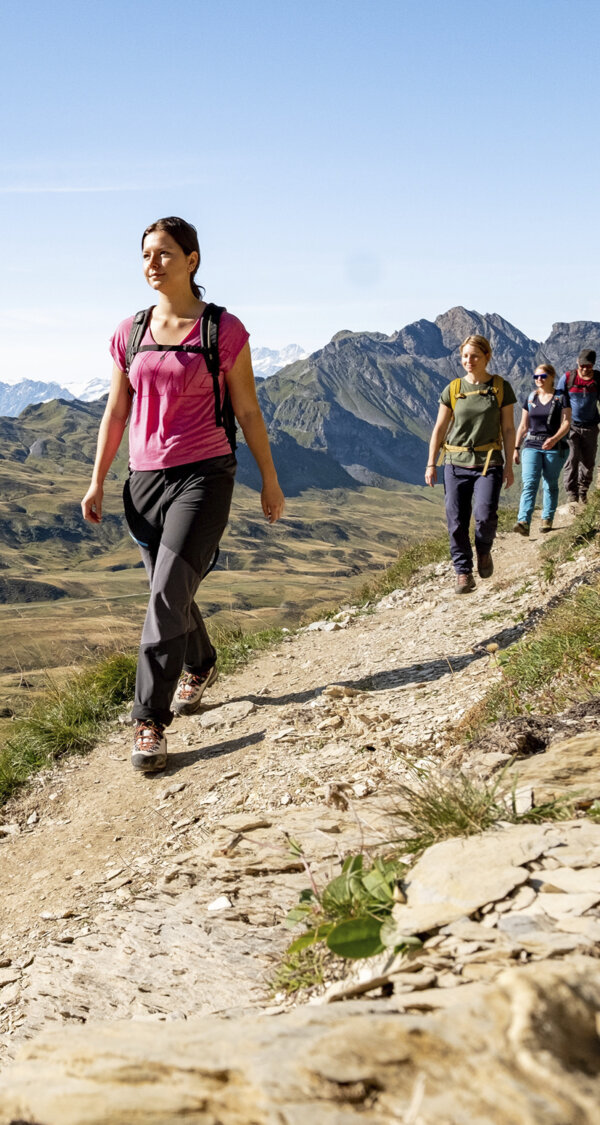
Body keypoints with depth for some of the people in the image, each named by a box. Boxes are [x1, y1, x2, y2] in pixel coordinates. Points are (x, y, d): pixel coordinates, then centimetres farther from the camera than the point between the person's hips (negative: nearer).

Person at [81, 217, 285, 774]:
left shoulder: (224, 330, -4)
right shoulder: (129, 333, 7)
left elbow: (248, 412, 2)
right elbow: (115, 413, 12)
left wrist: (270, 481, 6)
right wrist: (97, 482, 9)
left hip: (203, 475, -5)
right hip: (145, 478, 5)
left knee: (167, 595, -15)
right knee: (171, 593, 16)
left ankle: (150, 721, -9)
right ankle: (199, 667, 44)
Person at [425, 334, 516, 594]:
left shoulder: (501, 387, 2)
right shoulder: (453, 389, 5)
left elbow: (508, 429, 5)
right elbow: (440, 429, 8)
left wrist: (509, 465, 1)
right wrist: (431, 464, 4)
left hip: (488, 464, -2)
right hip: (456, 464, 2)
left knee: (485, 515, -19)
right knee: (457, 523, -2)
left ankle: (484, 551, 13)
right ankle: (463, 573, 12)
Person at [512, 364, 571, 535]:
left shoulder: (561, 397, 0)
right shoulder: (530, 398, 10)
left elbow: (566, 423, -8)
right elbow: (523, 426, 15)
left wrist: (554, 439, -26)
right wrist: (516, 448, 11)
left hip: (554, 448, -2)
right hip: (532, 446, 2)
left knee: (550, 485, 6)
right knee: (529, 484, -13)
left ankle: (547, 519, 21)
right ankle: (524, 523, -26)